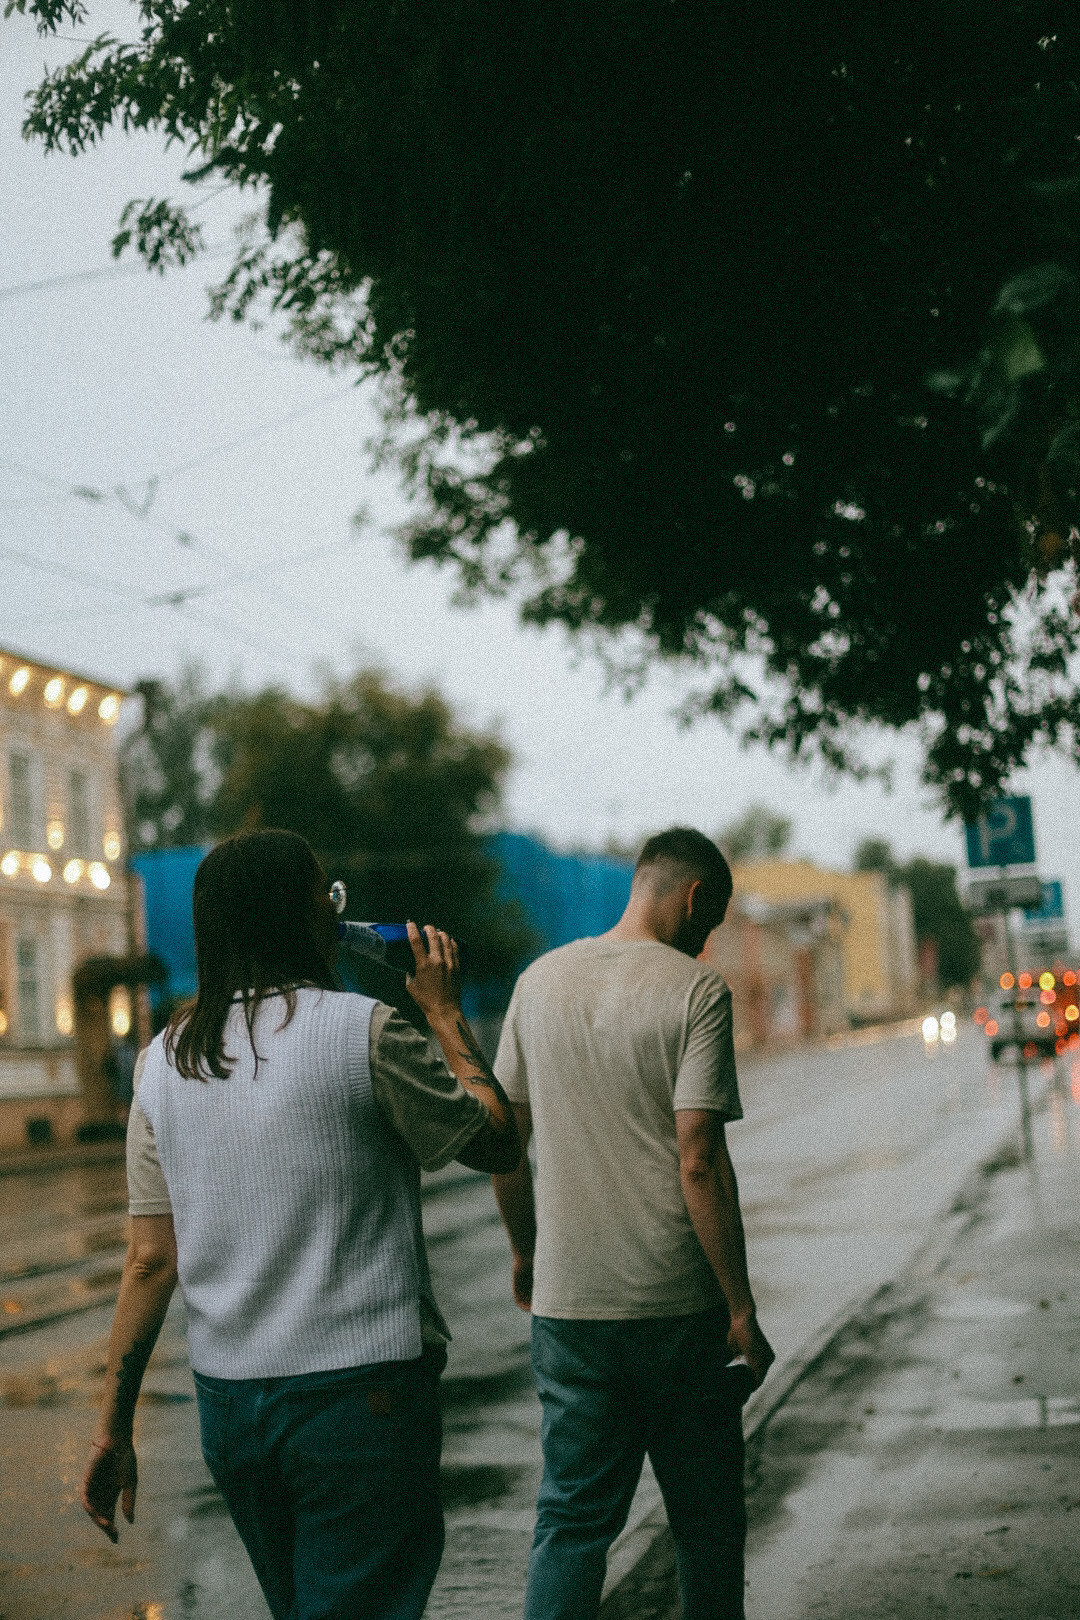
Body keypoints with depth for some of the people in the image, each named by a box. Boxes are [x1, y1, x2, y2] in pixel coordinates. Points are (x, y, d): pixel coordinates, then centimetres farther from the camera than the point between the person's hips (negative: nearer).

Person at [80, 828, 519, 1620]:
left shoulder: (165, 1059, 4)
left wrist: (115, 1426, 11)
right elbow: (497, 1144, 0)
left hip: (226, 1401, 6)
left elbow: (150, 1259, 5)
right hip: (358, 1391, -6)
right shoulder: (363, 1030, -12)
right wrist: (447, 1013, 10)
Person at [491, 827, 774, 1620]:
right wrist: (742, 1307, -10)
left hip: (566, 1301, 4)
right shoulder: (695, 989, -10)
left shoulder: (540, 981, 6)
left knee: (572, 1518, 9)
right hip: (678, 1306, -4)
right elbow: (699, 1163, -16)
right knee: (706, 1522, 12)